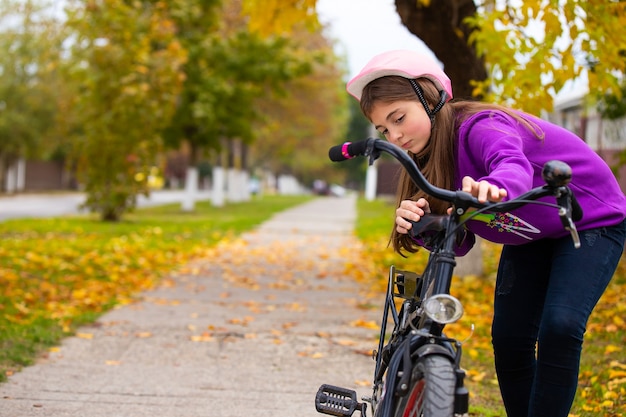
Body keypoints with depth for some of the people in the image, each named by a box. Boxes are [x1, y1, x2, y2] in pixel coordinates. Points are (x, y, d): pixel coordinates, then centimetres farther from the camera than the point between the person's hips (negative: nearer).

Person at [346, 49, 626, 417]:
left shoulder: (479, 128, -30)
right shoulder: (431, 158, -7)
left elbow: (514, 165, -54)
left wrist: (495, 188, -77)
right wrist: (421, 225, -36)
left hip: (593, 220, -7)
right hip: (530, 237, 7)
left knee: (559, 327, -24)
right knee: (508, 339, -4)